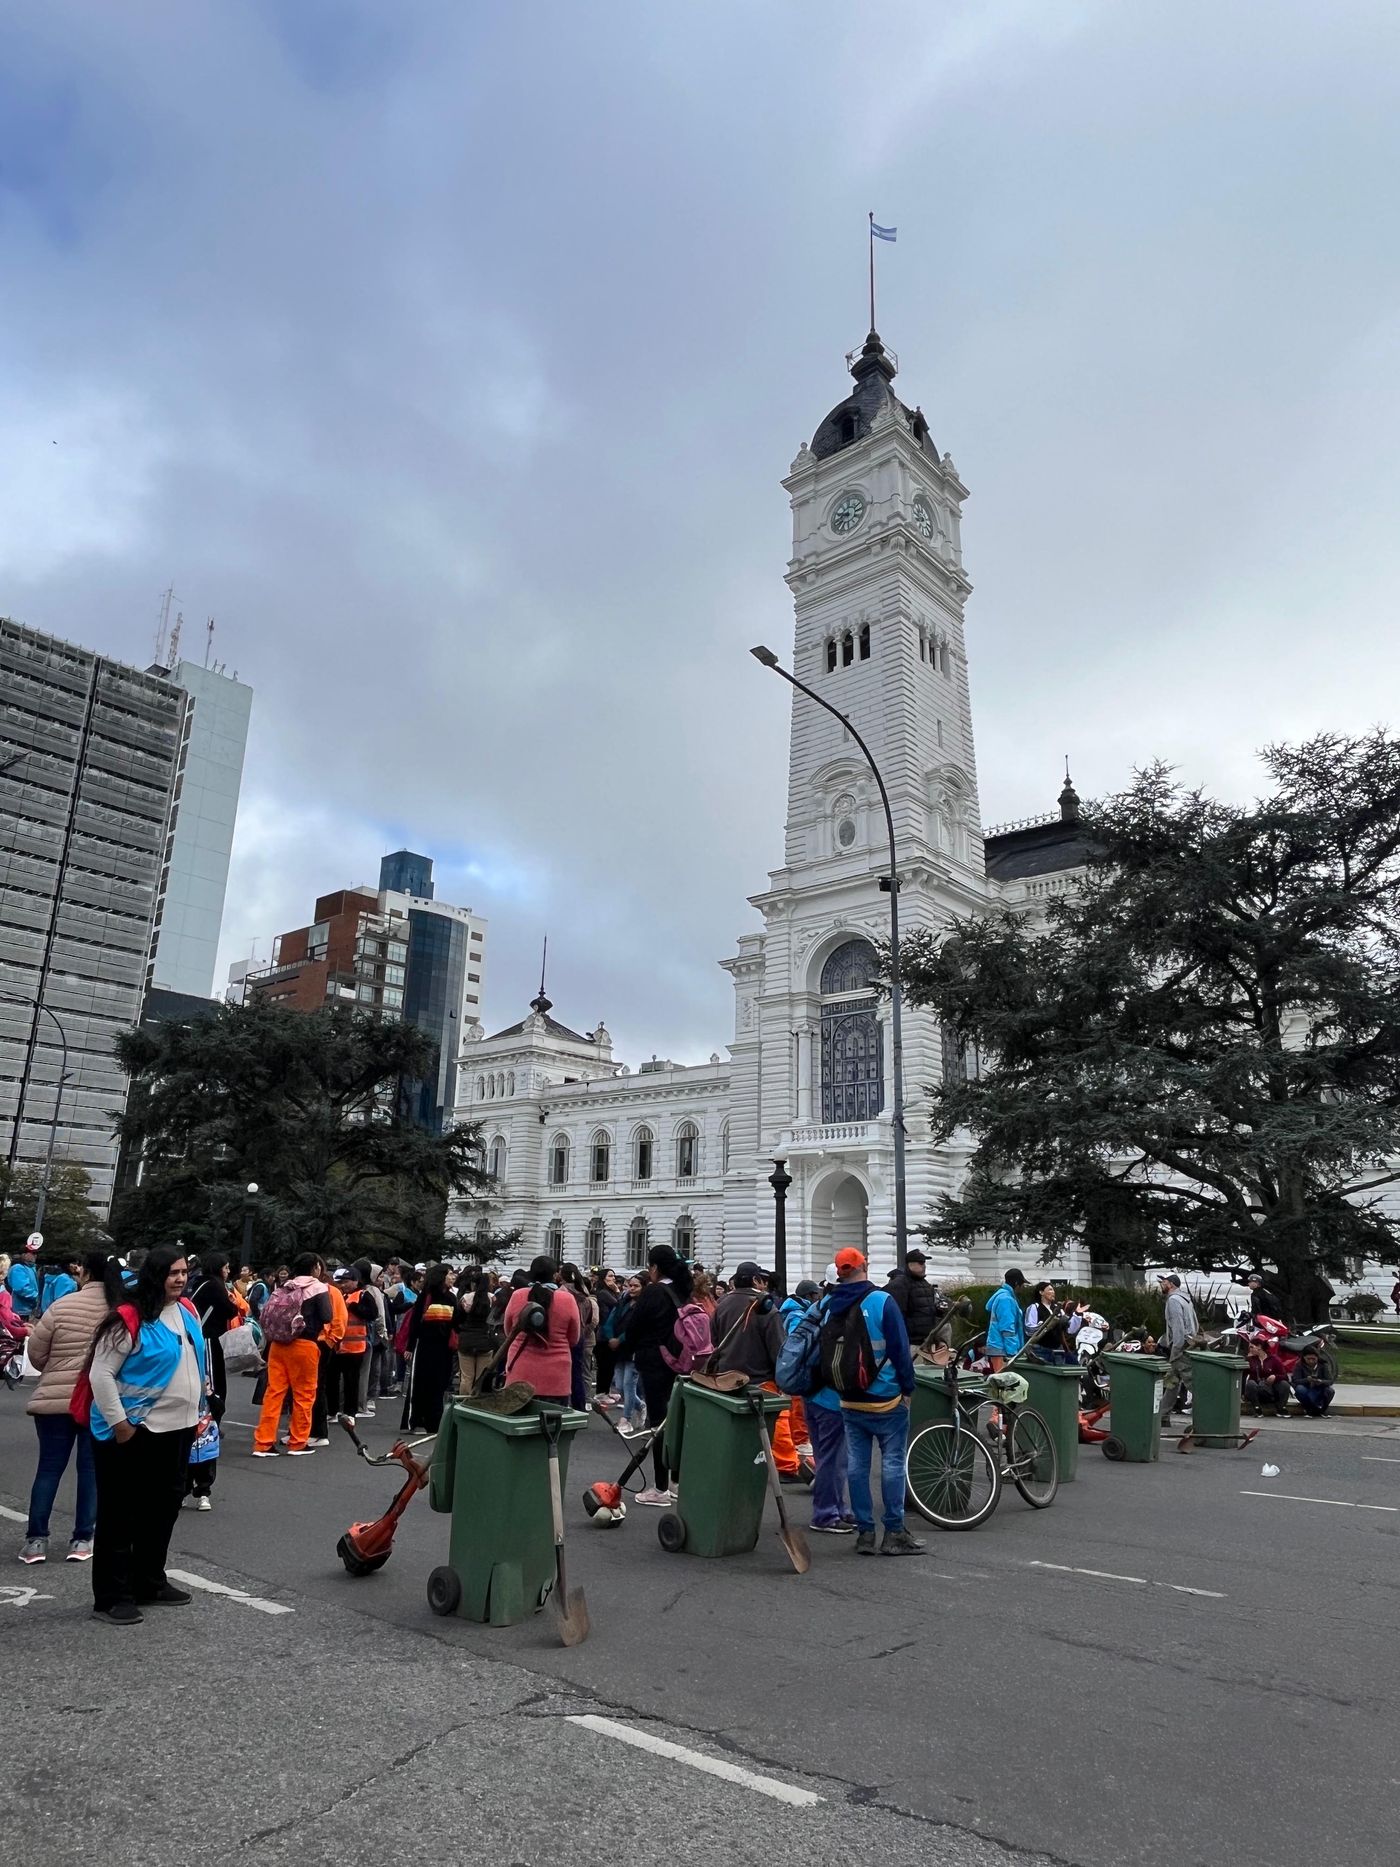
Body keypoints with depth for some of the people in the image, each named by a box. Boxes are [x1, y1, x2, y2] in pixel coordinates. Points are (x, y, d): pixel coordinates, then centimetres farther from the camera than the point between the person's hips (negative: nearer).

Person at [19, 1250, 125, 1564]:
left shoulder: (62, 1306, -9)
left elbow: (36, 1353, -1)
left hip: (55, 1398, -1)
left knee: (49, 1467, 11)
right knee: (91, 1468, 10)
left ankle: (36, 1539, 14)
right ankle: (82, 1540, 13)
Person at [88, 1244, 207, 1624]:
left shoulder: (188, 1311, 5)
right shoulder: (130, 1318, -18)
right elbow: (101, 1374, -16)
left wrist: (197, 1409, 17)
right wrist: (118, 1423, -17)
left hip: (178, 1428, 8)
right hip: (135, 1431, -8)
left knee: (164, 1507, 17)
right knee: (120, 1514, 2)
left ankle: (150, 1581, 31)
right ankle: (112, 1597, 12)